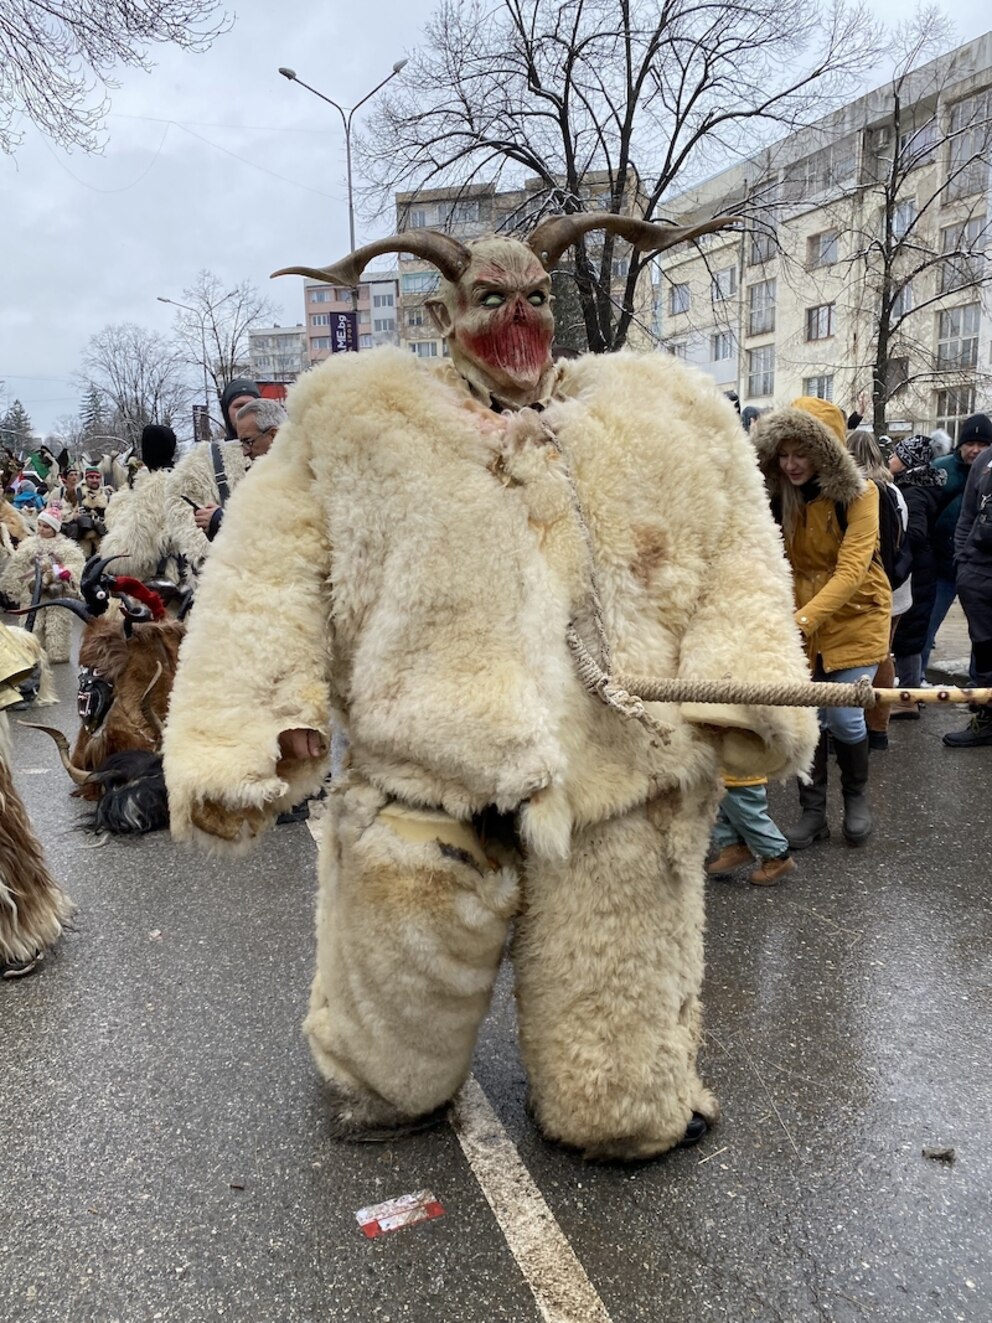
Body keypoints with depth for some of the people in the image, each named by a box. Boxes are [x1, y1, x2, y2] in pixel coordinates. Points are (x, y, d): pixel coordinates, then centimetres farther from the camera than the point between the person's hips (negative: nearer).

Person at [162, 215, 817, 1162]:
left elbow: (736, 561, 6)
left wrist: (741, 687, -8)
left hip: (622, 764, 2)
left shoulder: (664, 415, 8)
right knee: (405, 965, 14)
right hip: (428, 761, -1)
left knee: (618, 966, 19)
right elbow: (272, 573, -6)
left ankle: (632, 1108, 50)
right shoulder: (357, 421, 1)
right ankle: (384, 1087, 49)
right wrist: (243, 728, -17)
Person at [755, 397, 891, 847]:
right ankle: (813, 811, 19)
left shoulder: (858, 494, -16)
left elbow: (851, 571, -26)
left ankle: (857, 799, 24)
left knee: (844, 717, -3)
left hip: (853, 616, -3)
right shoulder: (777, 496, -6)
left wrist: (804, 620, -38)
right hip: (799, 623, 3)